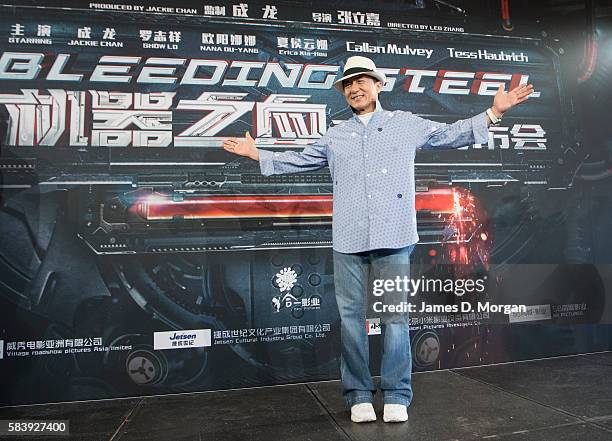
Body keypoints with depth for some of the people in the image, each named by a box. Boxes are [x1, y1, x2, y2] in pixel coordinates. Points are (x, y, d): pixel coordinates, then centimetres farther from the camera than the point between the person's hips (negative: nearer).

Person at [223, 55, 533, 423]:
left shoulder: (407, 124, 13)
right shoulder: (334, 137, 18)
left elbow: (451, 134, 16)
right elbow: (299, 160, 27)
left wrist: (494, 112, 8)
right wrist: (258, 154, 27)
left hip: (394, 238, -2)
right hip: (348, 241, 2)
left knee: (395, 317, 1)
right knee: (352, 317, 4)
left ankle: (397, 396, 15)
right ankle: (359, 395, 17)